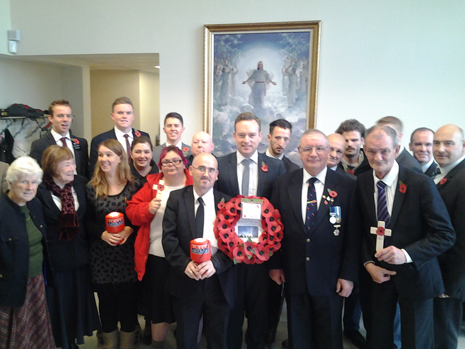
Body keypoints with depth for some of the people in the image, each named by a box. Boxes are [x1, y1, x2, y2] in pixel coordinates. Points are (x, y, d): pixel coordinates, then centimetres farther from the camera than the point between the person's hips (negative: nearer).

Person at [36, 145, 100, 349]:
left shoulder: (81, 183, -2)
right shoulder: (40, 190, -15)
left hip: (79, 256, 4)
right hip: (54, 258, -4)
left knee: (80, 300, 19)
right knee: (59, 304, 13)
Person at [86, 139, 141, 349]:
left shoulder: (133, 185, -2)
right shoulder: (91, 188, 1)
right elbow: (87, 221, 1)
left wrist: (129, 229, -18)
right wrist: (102, 234, -15)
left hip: (128, 253, -1)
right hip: (102, 254, 1)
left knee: (129, 298, 8)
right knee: (106, 300, 13)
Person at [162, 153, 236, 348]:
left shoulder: (227, 202, 1)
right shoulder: (176, 199, 0)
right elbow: (169, 237, -6)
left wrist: (216, 263, -21)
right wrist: (185, 264, -21)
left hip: (219, 281, 1)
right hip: (185, 280, 0)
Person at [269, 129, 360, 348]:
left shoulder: (347, 186, -7)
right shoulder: (283, 184, -1)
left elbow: (353, 234, -6)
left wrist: (348, 274, -6)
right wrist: (275, 264, 3)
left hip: (330, 279, -1)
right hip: (293, 277, 2)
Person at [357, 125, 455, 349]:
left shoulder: (421, 184, -16)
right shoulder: (361, 183, -4)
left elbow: (446, 235, -14)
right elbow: (360, 230, 4)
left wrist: (407, 254, -26)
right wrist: (368, 263, -8)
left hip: (414, 274, -2)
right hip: (375, 273, 3)